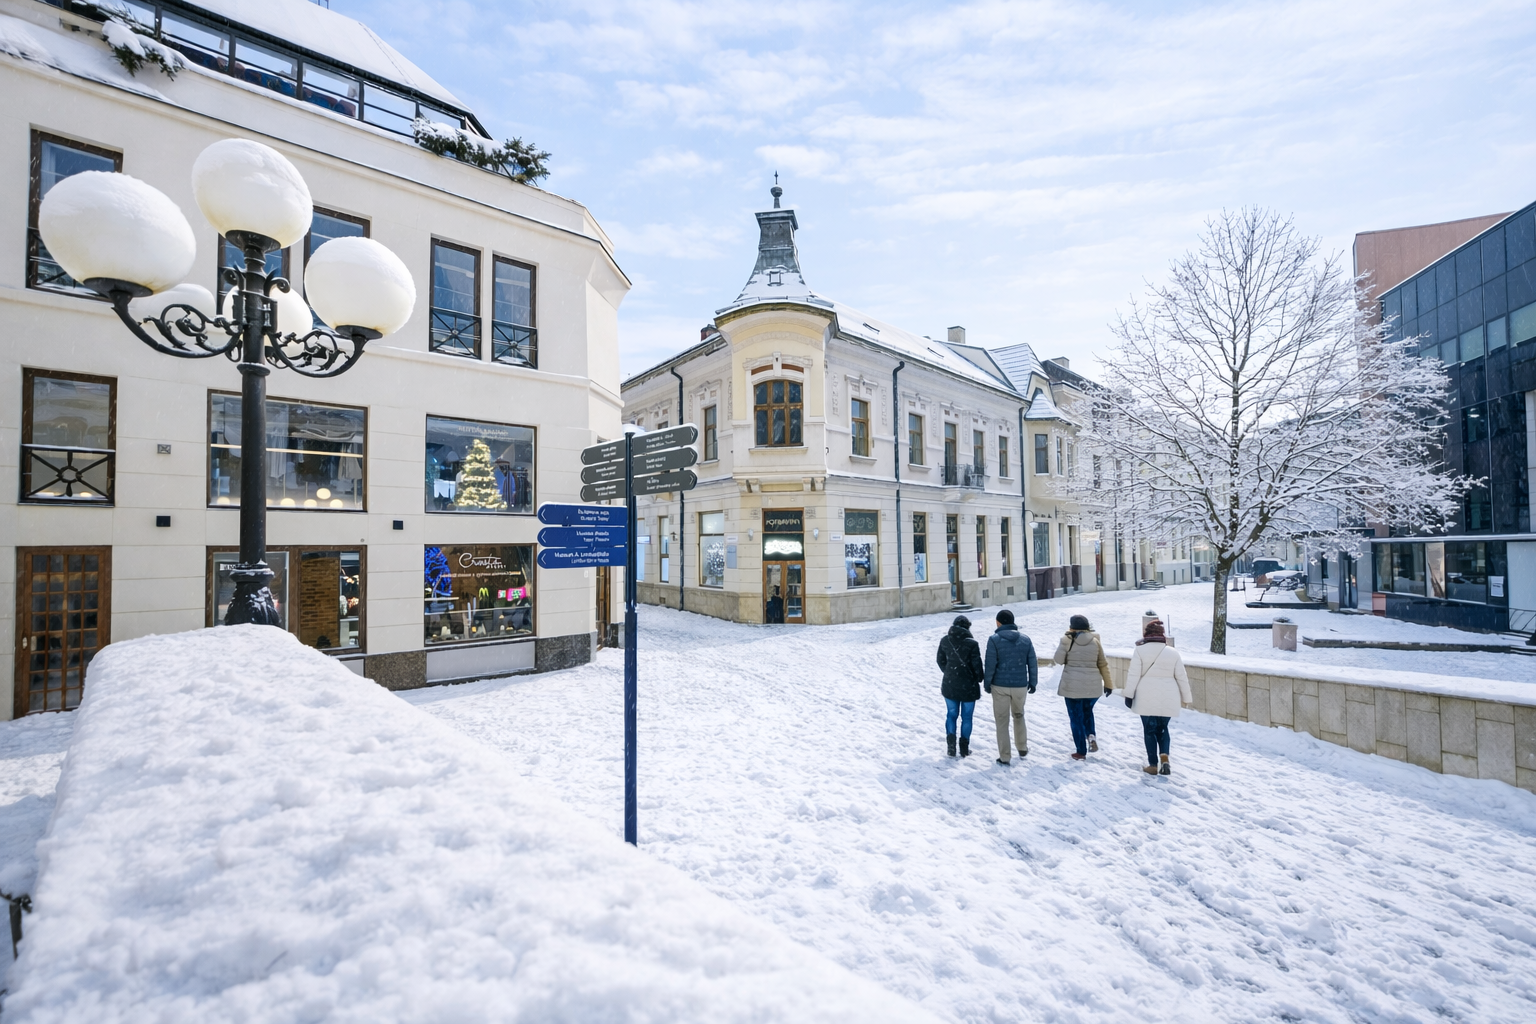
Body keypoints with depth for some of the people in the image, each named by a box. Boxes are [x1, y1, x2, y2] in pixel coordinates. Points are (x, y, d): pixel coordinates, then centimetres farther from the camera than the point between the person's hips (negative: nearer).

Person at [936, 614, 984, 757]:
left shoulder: (944, 641, -3)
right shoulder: (972, 643, -17)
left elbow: (941, 661, 6)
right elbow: (977, 665, -12)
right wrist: (979, 678, 8)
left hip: (950, 685, 3)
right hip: (968, 686, -3)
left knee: (951, 715, 15)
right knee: (966, 717, 12)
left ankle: (951, 746, 11)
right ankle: (964, 748, 18)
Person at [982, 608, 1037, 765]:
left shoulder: (994, 639, -11)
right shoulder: (1025, 639, 1)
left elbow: (990, 665, -13)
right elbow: (1033, 663, 3)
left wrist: (987, 683, -2)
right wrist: (1033, 682, 13)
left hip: (1000, 686, -3)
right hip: (1020, 686, 4)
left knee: (1002, 721, 6)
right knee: (1019, 716, 26)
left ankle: (1004, 757, 9)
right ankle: (1023, 748, 34)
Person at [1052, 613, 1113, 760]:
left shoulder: (1067, 640, -7)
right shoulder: (1095, 641, 3)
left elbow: (1058, 660, -9)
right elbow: (1103, 664, 7)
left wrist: (1053, 659, 13)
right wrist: (1108, 684, 15)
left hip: (1073, 685, -3)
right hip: (1092, 685, 3)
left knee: (1076, 717, 6)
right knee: (1087, 711, 26)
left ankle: (1081, 751, 9)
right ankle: (1091, 735, 3)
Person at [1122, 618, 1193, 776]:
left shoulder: (1140, 651, -6)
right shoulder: (1173, 652, 3)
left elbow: (1133, 675, -9)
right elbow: (1182, 677, 6)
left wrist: (1129, 695, -2)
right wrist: (1187, 697, 18)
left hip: (1147, 699, -3)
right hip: (1168, 699, 3)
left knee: (1149, 730, 8)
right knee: (1162, 728, 18)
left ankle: (1153, 765, 10)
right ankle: (1164, 757, -1)